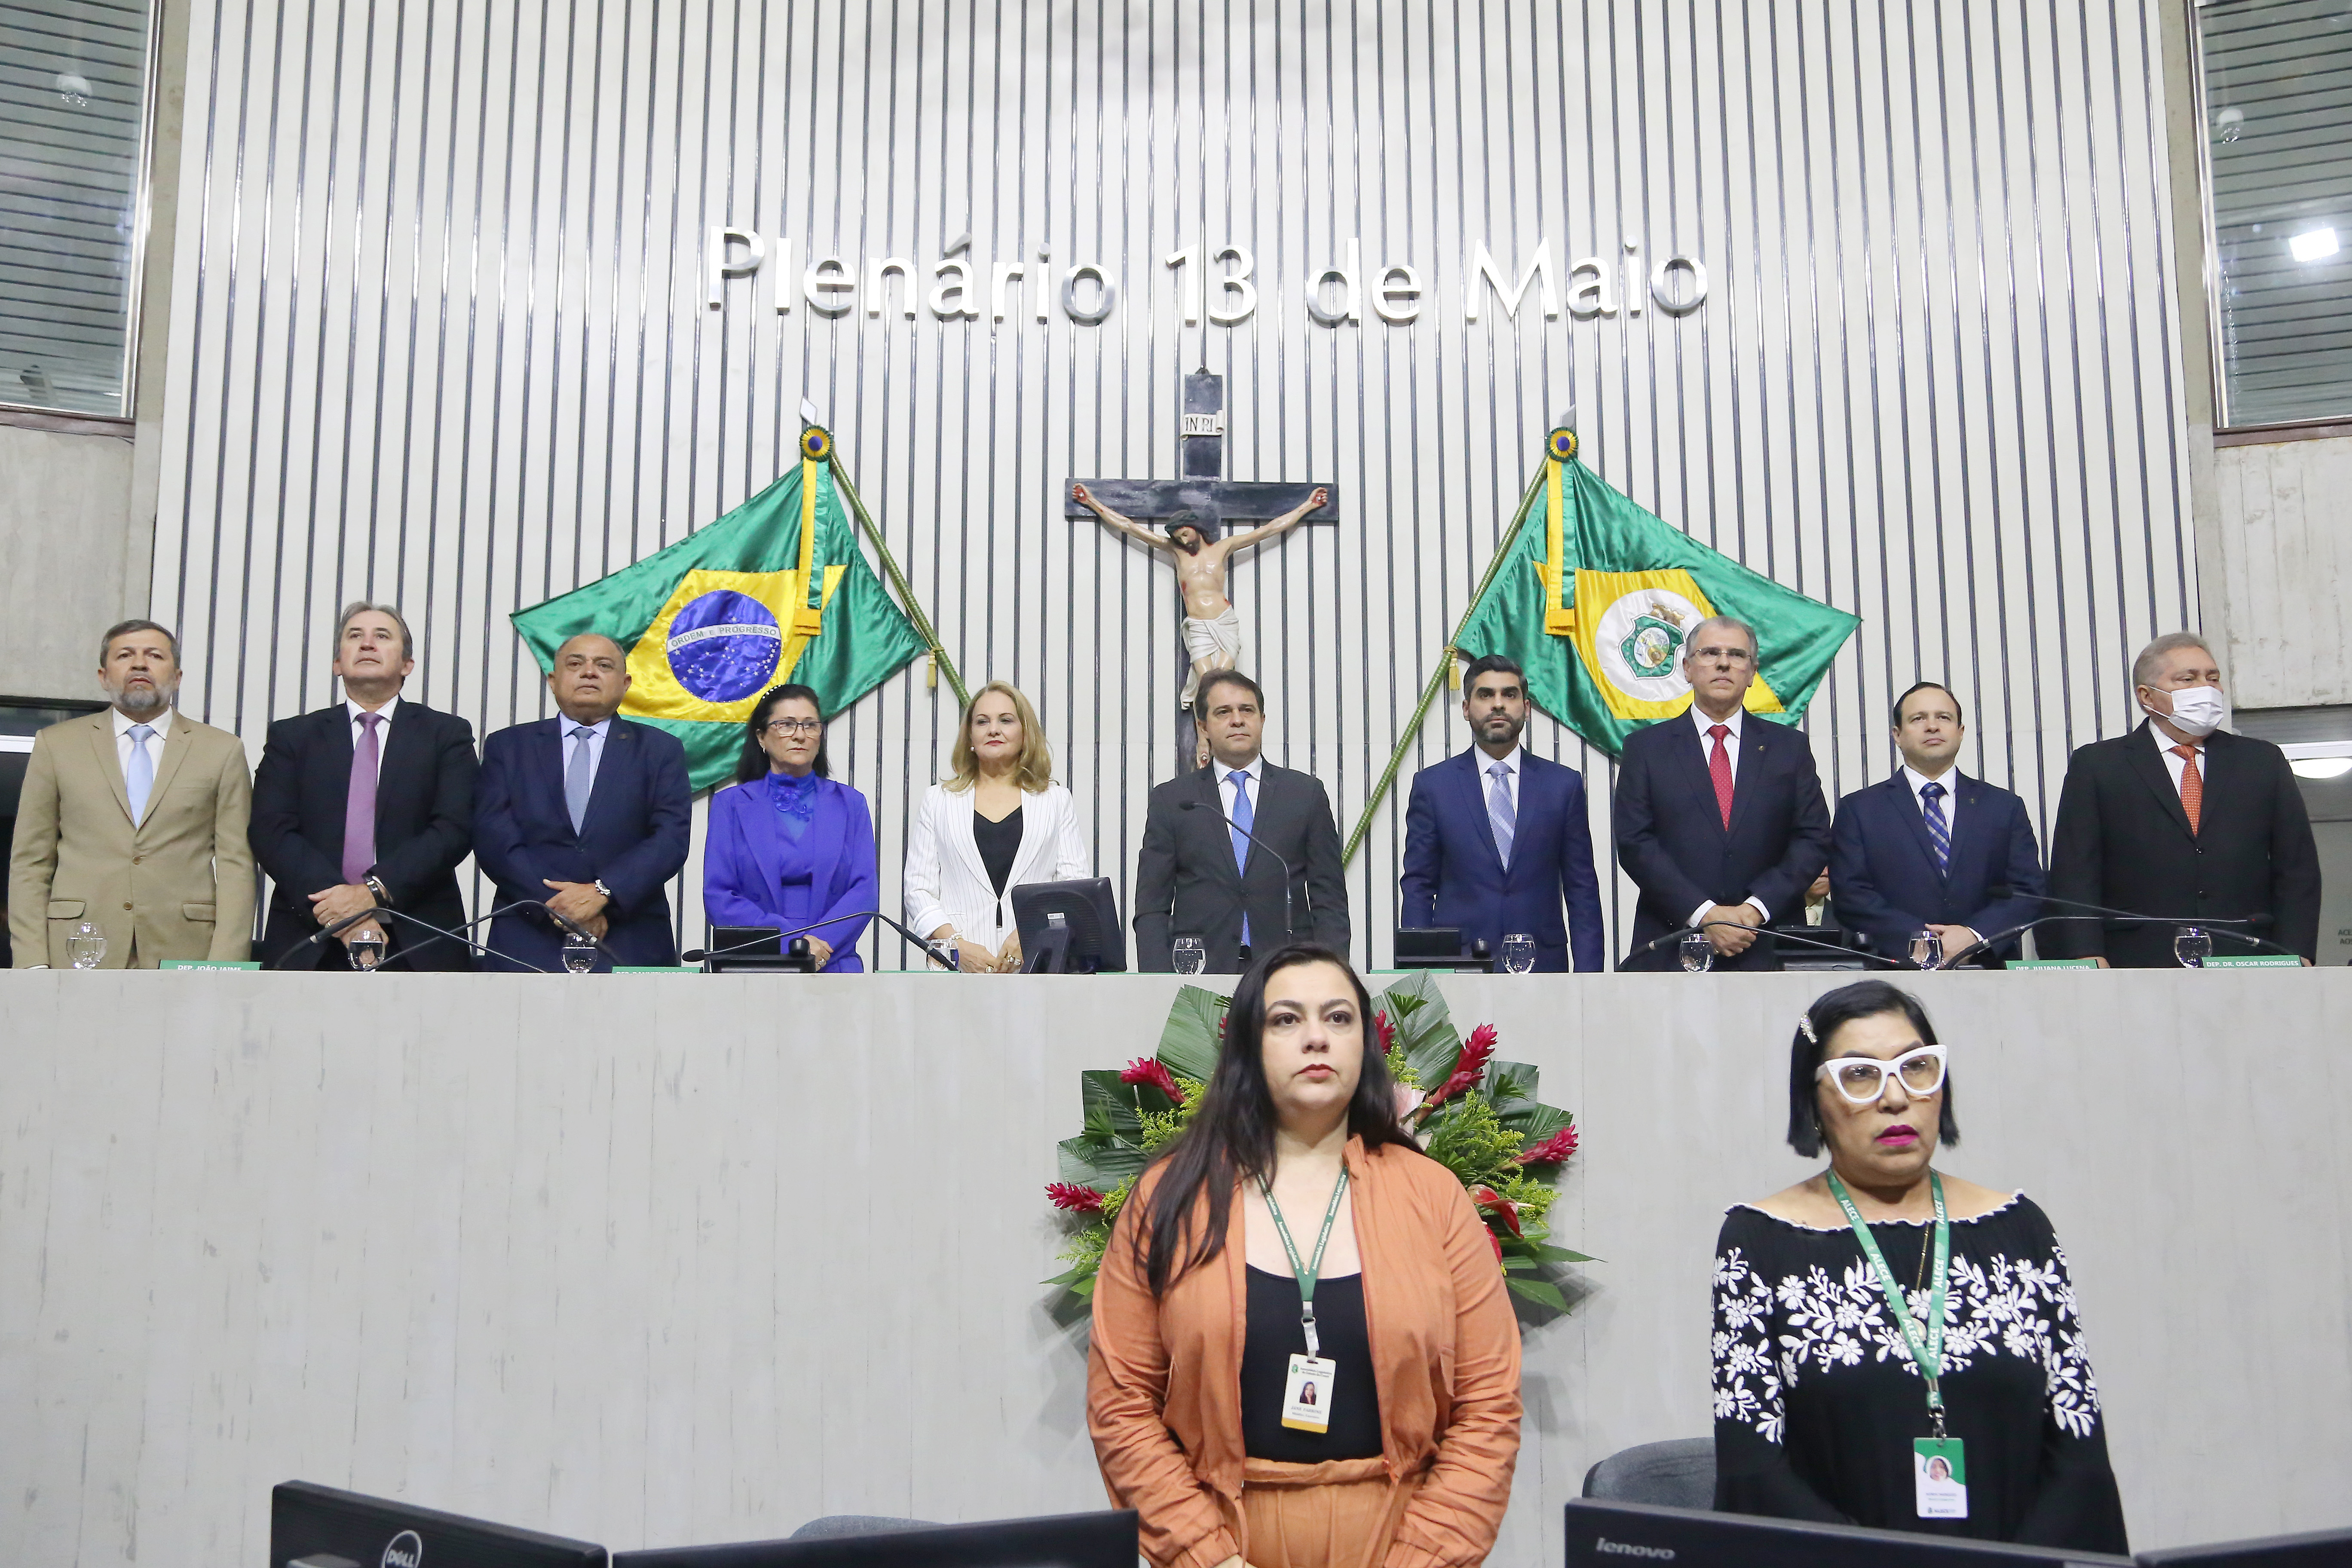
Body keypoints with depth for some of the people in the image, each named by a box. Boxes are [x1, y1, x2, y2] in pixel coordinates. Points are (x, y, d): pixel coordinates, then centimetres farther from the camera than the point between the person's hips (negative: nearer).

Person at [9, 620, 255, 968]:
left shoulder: (223, 751, 9)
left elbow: (236, 865, 3)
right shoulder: (55, 745, 12)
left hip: (183, 953, -1)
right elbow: (30, 862, 10)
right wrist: (33, 965, 0)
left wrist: (224, 970, -6)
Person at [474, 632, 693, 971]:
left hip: (631, 947, 0)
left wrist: (602, 892, -15)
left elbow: (671, 838, -1)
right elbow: (493, 839, 1)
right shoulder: (507, 746, 12)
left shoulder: (660, 750, 11)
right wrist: (556, 905, -11)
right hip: (527, 945, 1)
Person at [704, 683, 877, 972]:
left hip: (832, 967, 0)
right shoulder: (730, 804, 11)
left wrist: (817, 945, -11)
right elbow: (718, 897, 2)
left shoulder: (850, 804, 14)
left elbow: (865, 890, 5)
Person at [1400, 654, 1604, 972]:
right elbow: (1418, 888, 5)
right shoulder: (1433, 785, 6)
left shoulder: (1564, 785, 8)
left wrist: (1588, 978, 1)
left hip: (1542, 968, 1)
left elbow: (1582, 889, 8)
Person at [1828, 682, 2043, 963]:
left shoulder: (2005, 807, 16)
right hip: (1895, 968, -2)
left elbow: (2027, 890, 9)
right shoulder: (1858, 810, 10)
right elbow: (1851, 895, 1)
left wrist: (1975, 936, -9)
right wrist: (1916, 940, -12)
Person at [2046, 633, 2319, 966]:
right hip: (2138, 966, -2)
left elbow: (2297, 867, 12)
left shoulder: (2265, 761, 16)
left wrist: (2294, 958, -1)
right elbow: (2074, 874, 1)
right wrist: (2088, 959, -11)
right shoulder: (2095, 765, 8)